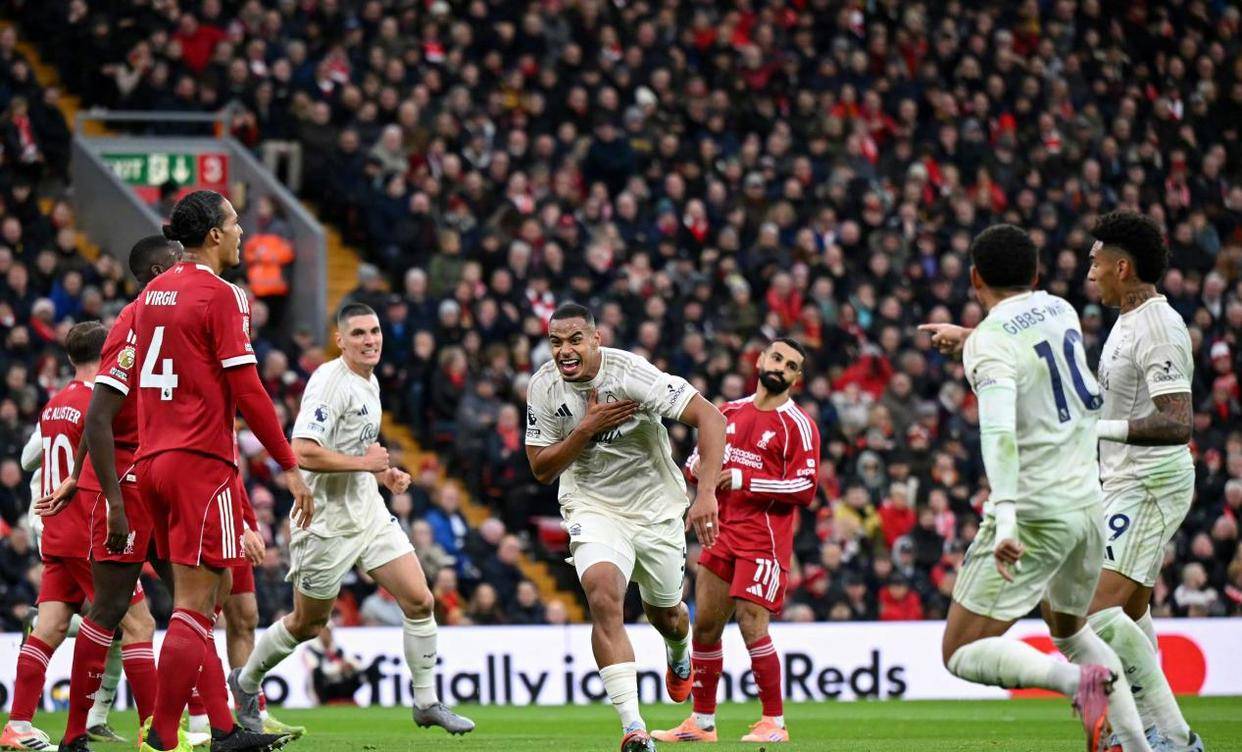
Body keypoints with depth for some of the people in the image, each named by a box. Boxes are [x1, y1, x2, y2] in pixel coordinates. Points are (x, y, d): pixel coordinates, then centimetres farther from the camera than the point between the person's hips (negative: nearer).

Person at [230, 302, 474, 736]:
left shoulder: (370, 383, 11)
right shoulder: (330, 382, -19)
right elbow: (303, 453, -29)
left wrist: (385, 475, 9)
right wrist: (364, 462, -21)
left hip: (369, 513, 8)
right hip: (329, 522, -8)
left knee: (420, 602, -2)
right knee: (307, 624, 7)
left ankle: (427, 703, 7)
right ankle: (246, 682, 30)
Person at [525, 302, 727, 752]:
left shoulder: (631, 373, -24)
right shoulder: (544, 387, -12)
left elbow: (710, 418, -27)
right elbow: (541, 469, -7)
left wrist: (706, 493, -38)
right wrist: (586, 428, -24)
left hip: (656, 507, -1)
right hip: (593, 507, 1)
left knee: (664, 613, 15)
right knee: (604, 598, -25)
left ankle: (679, 654, 56)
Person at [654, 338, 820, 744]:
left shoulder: (798, 425, -5)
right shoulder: (731, 413, 13)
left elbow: (805, 488, -13)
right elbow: (702, 456, 24)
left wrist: (744, 479, -19)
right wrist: (697, 466, -1)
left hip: (765, 539, -6)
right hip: (722, 533, 6)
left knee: (752, 627, -14)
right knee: (704, 626, 6)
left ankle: (774, 722, -5)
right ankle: (702, 722, 16)